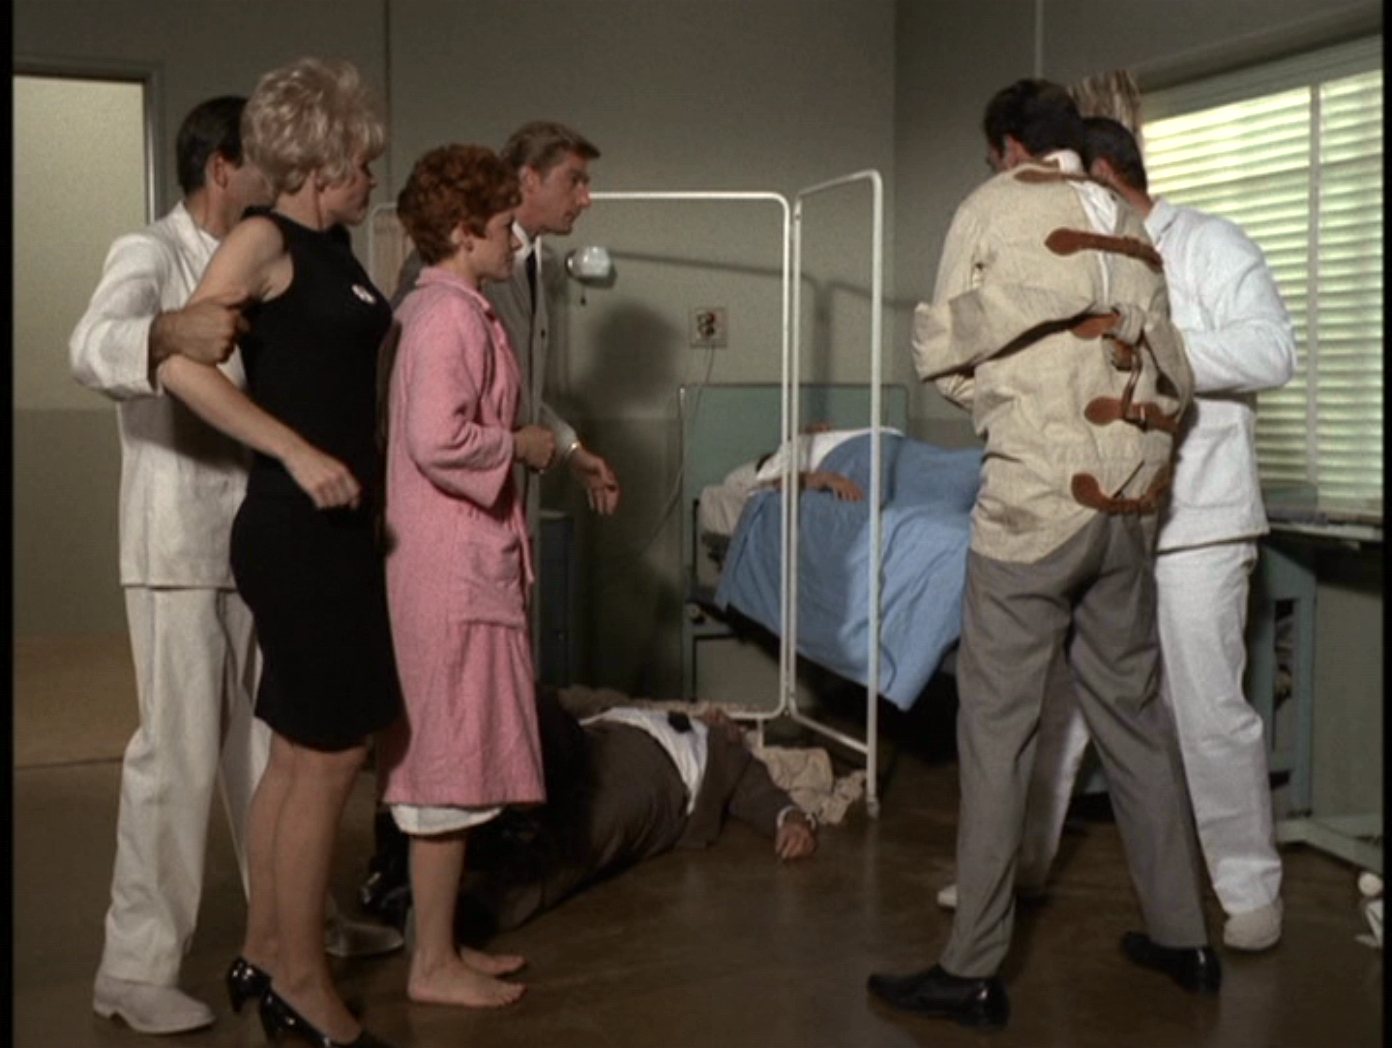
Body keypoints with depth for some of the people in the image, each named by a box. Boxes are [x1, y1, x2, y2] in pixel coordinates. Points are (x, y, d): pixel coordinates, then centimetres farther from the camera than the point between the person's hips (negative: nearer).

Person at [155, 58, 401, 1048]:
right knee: (330, 755, -2)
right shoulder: (264, 239, -10)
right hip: (295, 527, -9)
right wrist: (297, 453, -24)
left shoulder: (338, 246, 14)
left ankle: (265, 951, 28)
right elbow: (182, 363, -20)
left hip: (339, 523, 9)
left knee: (300, 750, 15)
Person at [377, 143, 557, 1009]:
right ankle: (434, 965, 9)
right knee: (452, 762, -2)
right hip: (450, 569, -10)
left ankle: (443, 941, 26)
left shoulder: (455, 310, 15)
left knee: (458, 760, 15)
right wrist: (523, 445, -12)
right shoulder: (448, 316, -15)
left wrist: (527, 441, 13)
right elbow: (437, 441, -26)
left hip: (468, 561, 10)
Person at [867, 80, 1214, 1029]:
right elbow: (1175, 379, 13)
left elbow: (942, 355, -1)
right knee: (1136, 719, 15)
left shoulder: (994, 208, 1)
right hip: (1132, 504, 6)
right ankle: (1183, 937, 24)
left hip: (1034, 500, -5)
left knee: (998, 731, -2)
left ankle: (975, 972, 3)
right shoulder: (1132, 230, 14)